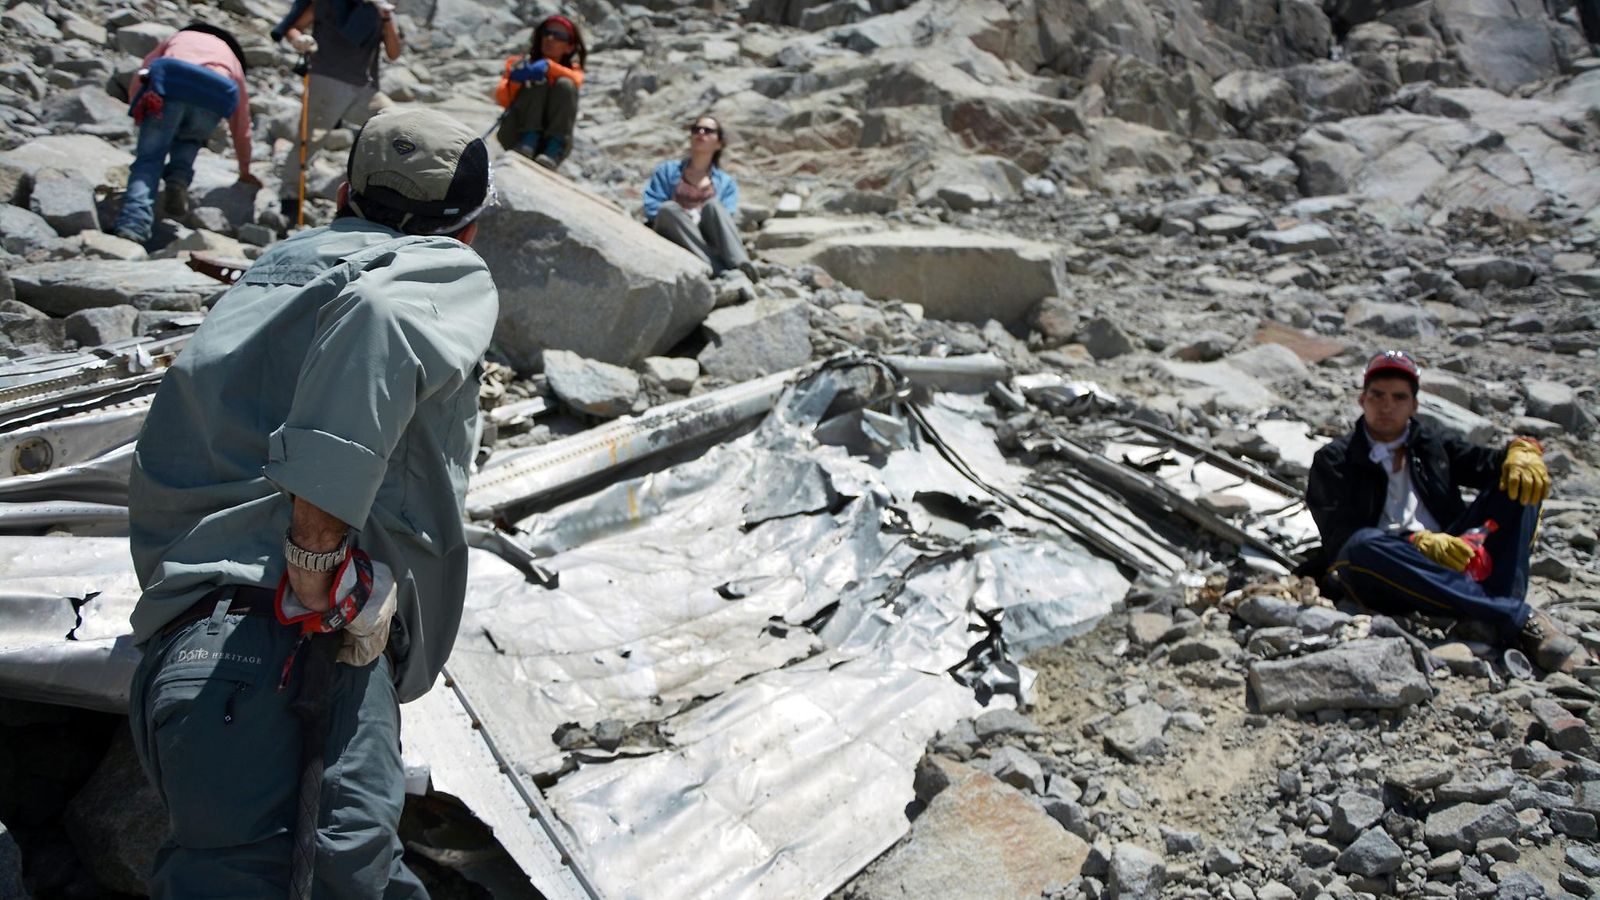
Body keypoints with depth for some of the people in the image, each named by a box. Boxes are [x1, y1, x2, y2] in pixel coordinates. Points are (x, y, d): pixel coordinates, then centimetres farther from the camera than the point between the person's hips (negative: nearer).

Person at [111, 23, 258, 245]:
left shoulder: (176, 38, 38)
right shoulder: (233, 61, 40)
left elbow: (136, 86, 26)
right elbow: (242, 128, 43)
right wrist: (245, 172, 52)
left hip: (168, 88, -1)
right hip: (213, 99, 1)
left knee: (148, 159, 3)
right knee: (189, 139, 31)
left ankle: (133, 222, -16)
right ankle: (179, 179, 3)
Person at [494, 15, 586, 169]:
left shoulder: (573, 69, 15)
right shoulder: (521, 65, 13)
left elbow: (576, 80, -13)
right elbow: (502, 99, -3)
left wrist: (549, 66, -29)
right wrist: (514, 81, -23)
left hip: (551, 141, 0)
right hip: (516, 137, 0)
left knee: (565, 84, -18)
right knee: (539, 82, -15)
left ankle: (554, 149, -31)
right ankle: (529, 140, -30)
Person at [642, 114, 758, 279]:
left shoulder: (726, 183, 21)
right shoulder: (668, 170, 20)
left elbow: (727, 218, 3)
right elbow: (652, 209, 4)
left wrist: (698, 219, -17)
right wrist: (688, 219, -11)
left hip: (708, 239, 0)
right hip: (673, 242, 0)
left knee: (713, 204, -26)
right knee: (669, 208, -30)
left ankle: (740, 266, -49)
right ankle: (721, 271, -47)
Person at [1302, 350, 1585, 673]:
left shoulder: (1434, 448, 25)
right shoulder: (1334, 461, 10)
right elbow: (1341, 537, -6)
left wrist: (1523, 450, -14)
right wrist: (1421, 544, -21)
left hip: (1456, 564, 4)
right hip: (1391, 577, -4)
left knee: (1520, 482, -8)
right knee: (1362, 548, -37)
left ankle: (1503, 602, -29)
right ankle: (1515, 617, -34)